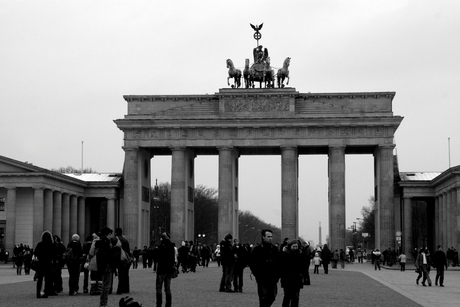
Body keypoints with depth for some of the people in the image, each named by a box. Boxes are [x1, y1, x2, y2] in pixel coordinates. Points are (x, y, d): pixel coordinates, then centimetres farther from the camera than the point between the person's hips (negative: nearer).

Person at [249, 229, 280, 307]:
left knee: (272, 297, 6)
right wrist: (257, 275, -9)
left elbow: (279, 263, 15)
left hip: (273, 279, 4)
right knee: (264, 297, -4)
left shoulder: (275, 249, 10)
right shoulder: (257, 249, -3)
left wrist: (277, 275, 5)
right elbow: (251, 263, -3)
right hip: (262, 279, -4)